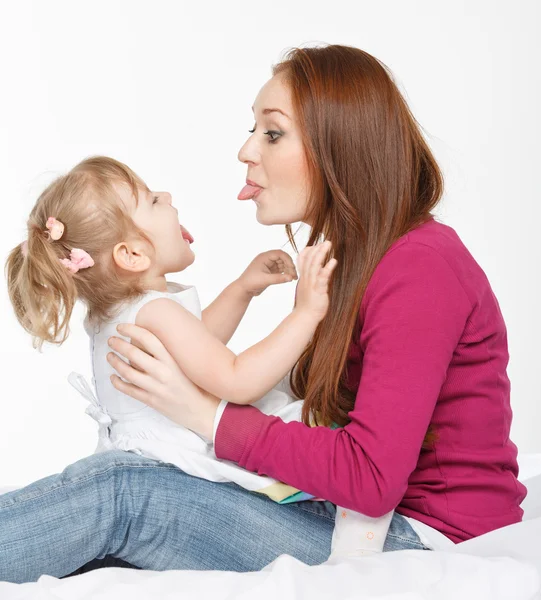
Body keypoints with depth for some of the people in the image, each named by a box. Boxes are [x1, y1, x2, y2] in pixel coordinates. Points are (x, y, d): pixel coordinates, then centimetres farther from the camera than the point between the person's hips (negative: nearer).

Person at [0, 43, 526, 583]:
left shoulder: (420, 266, -18)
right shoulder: (361, 258, 12)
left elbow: (371, 477, -24)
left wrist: (208, 414, -19)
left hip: (427, 539, -8)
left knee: (120, 490, -17)